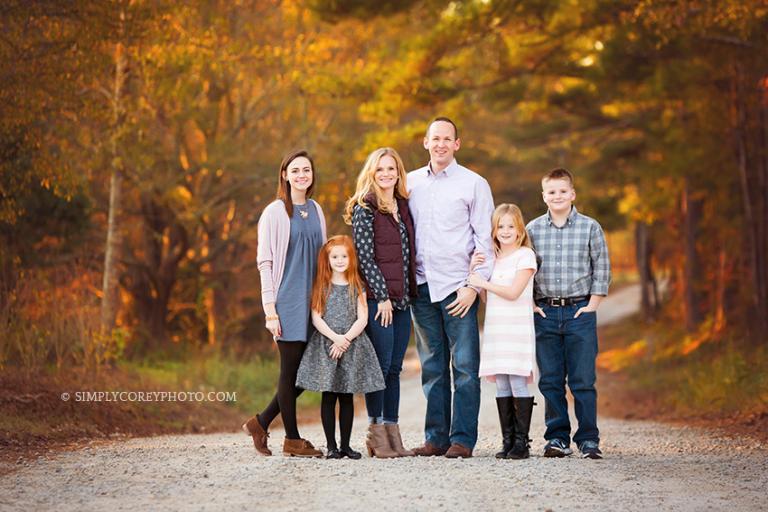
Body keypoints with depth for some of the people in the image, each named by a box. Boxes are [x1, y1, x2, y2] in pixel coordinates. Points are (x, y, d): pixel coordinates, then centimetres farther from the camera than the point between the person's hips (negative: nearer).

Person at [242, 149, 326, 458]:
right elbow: (265, 262, -7)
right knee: (291, 369, -2)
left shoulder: (316, 211, 13)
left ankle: (261, 423, 20)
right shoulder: (274, 213, -4)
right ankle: (292, 440, 7)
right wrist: (270, 310, -12)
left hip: (314, 299, 6)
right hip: (287, 300, -6)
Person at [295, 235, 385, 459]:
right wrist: (335, 338, -15)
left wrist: (346, 338, -13)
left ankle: (345, 445, 10)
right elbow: (316, 318, -3)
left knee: (347, 397, 5)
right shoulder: (322, 286, 4)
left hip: (352, 346, 1)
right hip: (325, 345, -1)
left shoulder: (356, 287, 7)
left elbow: (362, 318, 0)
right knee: (328, 397, 0)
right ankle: (331, 445, 4)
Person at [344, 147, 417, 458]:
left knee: (394, 367, 7)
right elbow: (364, 255, -10)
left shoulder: (403, 206, 14)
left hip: (402, 298, 6)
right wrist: (382, 296, -13)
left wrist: (411, 293, 12)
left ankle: (392, 432, 10)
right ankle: (376, 433, 0)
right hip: (376, 298, -6)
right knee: (381, 364, -6)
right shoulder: (364, 208, -5)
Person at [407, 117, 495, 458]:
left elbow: (486, 239, -1)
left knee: (464, 366, -5)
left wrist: (474, 285, -10)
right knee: (432, 366, 7)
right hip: (421, 285, 4)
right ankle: (436, 437, 11)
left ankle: (463, 439, -3)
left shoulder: (473, 184, 1)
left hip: (457, 287, -4)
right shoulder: (411, 183, 12)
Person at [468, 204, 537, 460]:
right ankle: (507, 441, 7)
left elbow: (513, 292, -12)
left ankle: (522, 442, -7)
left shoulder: (525, 255, -3)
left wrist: (482, 282, -9)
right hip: (494, 328, 6)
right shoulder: (490, 258, 16)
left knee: (518, 383, -9)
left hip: (518, 328, -6)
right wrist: (473, 268, 0)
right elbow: (479, 293, 14)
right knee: (501, 386, 4)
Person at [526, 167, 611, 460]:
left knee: (583, 380, -2)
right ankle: (557, 438, 10)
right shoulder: (532, 230, 6)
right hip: (545, 313, 2)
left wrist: (593, 304, -3)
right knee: (550, 381, 3)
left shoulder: (590, 227, 2)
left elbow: (602, 268, 4)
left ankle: (588, 439, 4)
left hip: (580, 312, -2)